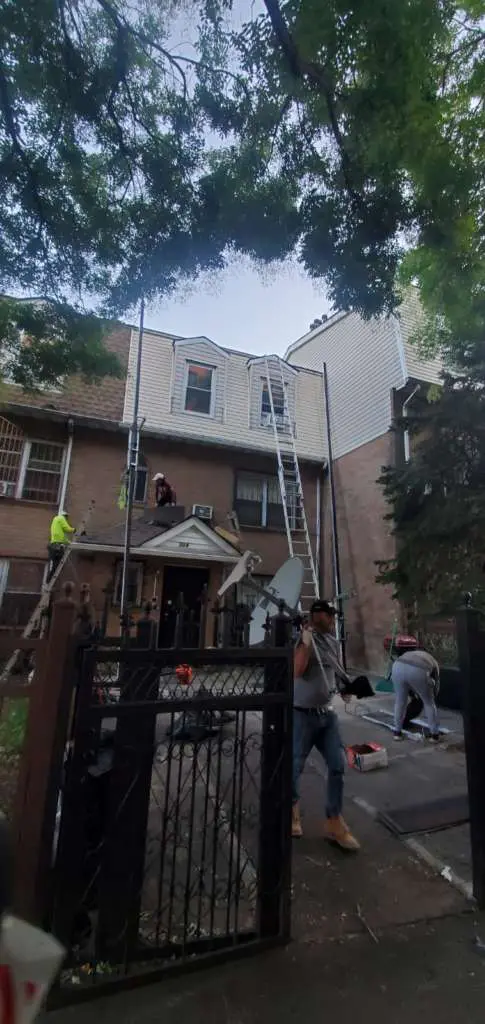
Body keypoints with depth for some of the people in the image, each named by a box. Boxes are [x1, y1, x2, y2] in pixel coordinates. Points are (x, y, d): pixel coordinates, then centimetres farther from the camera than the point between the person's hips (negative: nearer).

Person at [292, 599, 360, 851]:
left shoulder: (333, 641, 5)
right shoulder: (302, 639, -17)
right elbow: (296, 671, -28)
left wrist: (344, 686, 5)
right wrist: (306, 642, -33)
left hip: (327, 714, 6)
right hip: (302, 715, -6)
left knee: (337, 766, 7)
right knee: (295, 766, 7)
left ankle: (334, 823, 23)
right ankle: (291, 808, 36)